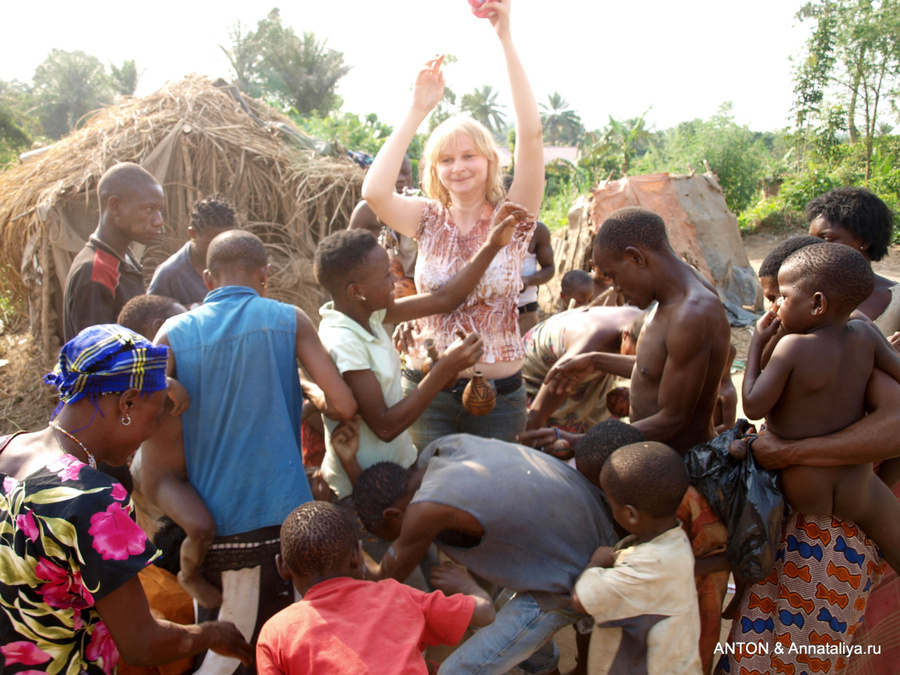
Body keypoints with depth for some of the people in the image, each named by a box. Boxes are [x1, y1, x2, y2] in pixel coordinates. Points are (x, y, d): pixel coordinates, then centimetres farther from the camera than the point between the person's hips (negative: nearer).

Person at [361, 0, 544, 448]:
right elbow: (374, 192, -19)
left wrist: (505, 37, -22)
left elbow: (531, 135, -18)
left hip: (498, 393, -1)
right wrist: (418, 110, -17)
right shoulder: (430, 220, 1)